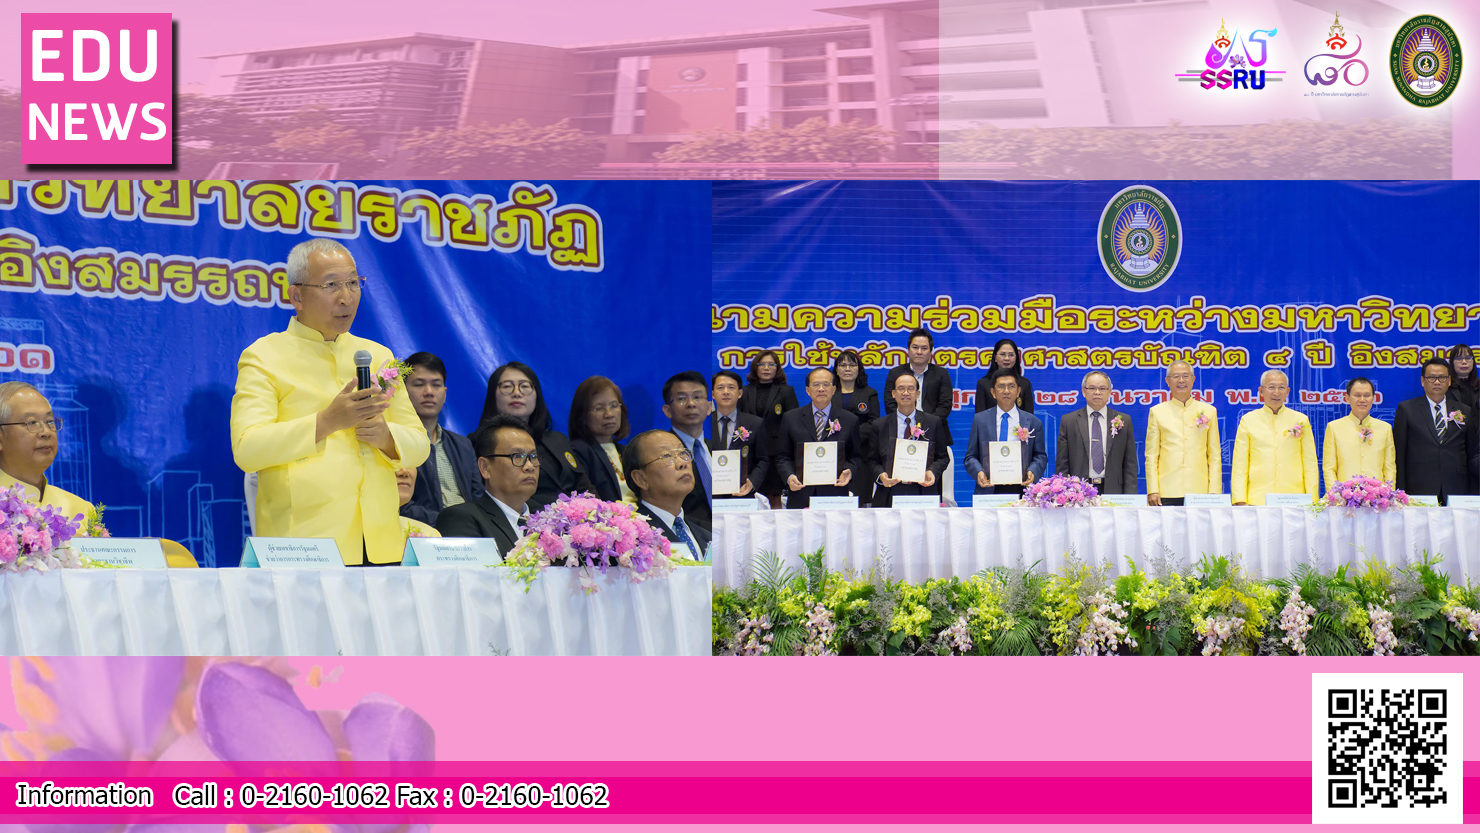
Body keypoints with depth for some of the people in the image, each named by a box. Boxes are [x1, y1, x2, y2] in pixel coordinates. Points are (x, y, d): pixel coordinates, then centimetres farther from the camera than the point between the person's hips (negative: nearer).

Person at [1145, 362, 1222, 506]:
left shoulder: (1209, 411, 13)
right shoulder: (1157, 412, 11)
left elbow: (1215, 456, 12)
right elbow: (1151, 456, 8)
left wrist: (1214, 492, 3)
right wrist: (1152, 491, -2)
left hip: (1200, 492, 1)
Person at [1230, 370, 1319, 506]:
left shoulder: (1301, 420, 12)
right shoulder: (1248, 420, 9)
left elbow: (1311, 465, 12)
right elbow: (1239, 466, 6)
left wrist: (1312, 501, 4)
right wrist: (1240, 502, -3)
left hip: (1293, 501, 1)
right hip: (1257, 501, -1)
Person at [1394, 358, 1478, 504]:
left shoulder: (1465, 412, 15)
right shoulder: (1406, 409, 7)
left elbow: (1472, 456, 16)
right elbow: (1398, 455, 4)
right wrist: (1400, 493, -4)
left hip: (1457, 492, 2)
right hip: (1419, 492, -2)